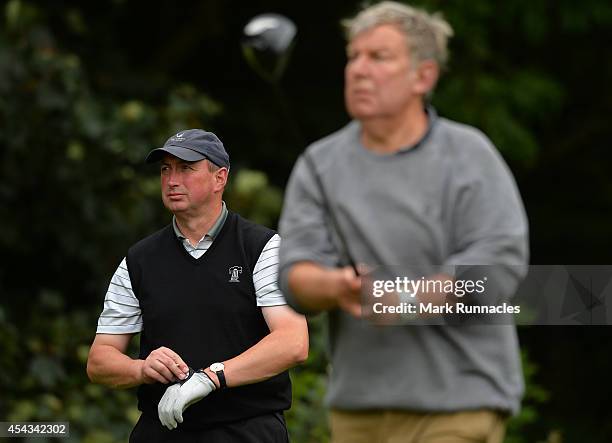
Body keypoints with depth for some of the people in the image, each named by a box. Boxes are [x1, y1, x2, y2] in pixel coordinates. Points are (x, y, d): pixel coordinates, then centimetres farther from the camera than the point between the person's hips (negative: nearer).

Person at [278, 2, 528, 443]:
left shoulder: (468, 155, -2)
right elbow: (296, 275, -2)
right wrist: (336, 287, -27)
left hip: (459, 403, -4)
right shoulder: (320, 165, 7)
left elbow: (502, 262, -12)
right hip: (359, 405, 4)